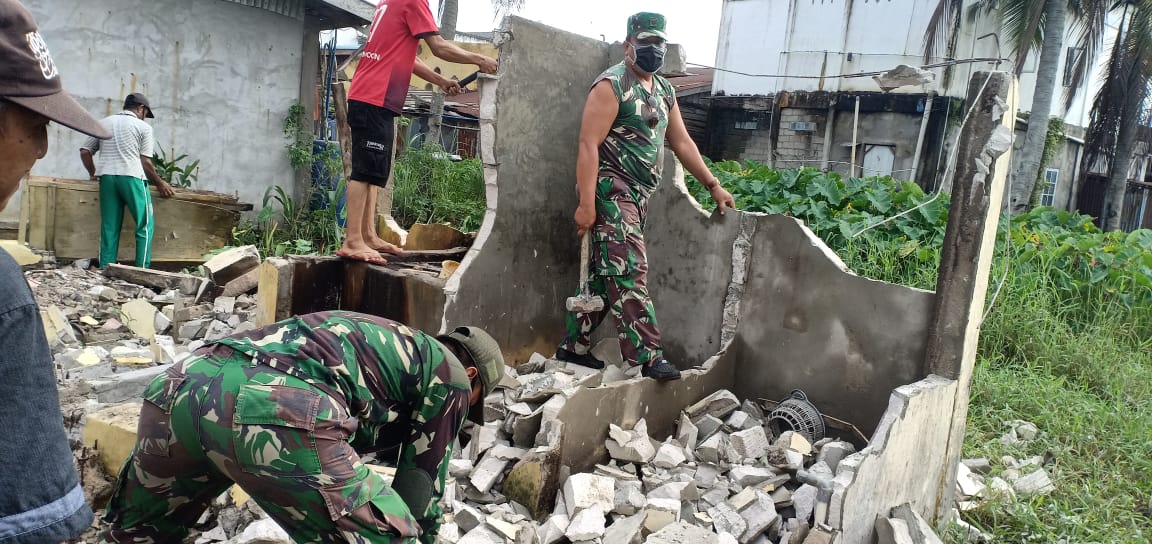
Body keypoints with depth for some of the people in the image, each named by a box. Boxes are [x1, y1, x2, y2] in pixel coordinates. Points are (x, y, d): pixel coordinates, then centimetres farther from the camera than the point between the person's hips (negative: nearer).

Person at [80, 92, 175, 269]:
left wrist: (93, 174, 28)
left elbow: (85, 151, 15)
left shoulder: (104, 123, 18)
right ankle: (142, 271, -5)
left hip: (107, 177, 5)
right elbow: (145, 162, -1)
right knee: (145, 225, 1)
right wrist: (160, 184, 9)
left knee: (109, 227, 7)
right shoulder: (143, 127, 4)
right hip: (132, 177, -5)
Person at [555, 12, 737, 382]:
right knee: (630, 272, -12)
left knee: (605, 274, 11)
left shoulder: (664, 90, 17)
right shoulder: (612, 85, -8)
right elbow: (588, 145, -15)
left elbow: (682, 142, 22)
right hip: (611, 190, -8)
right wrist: (586, 204, -22)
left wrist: (713, 185, 18)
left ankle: (573, 346, 20)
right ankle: (647, 355, -11)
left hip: (638, 195, 9)